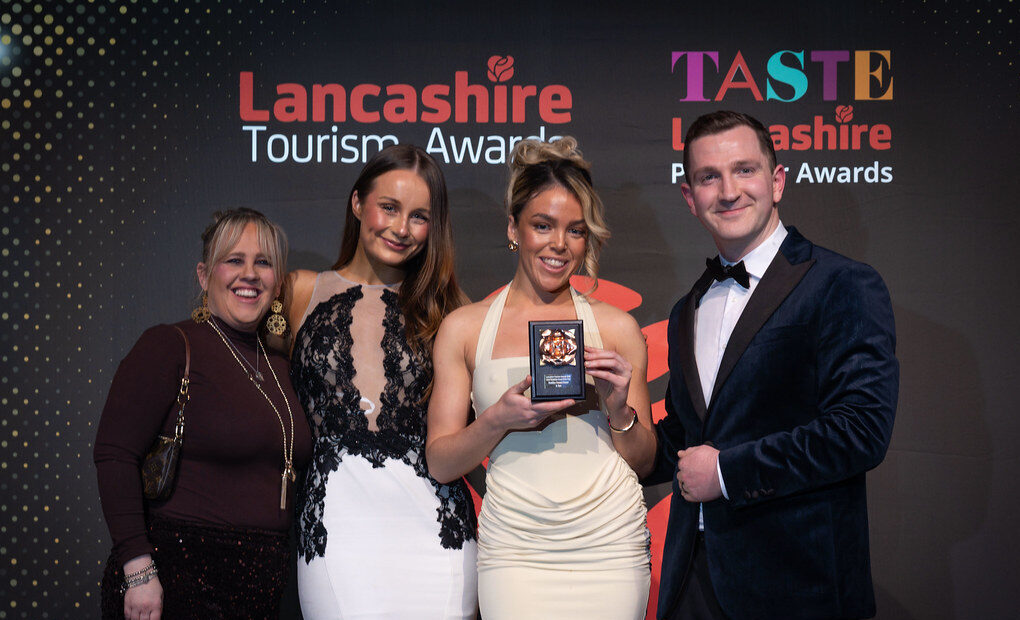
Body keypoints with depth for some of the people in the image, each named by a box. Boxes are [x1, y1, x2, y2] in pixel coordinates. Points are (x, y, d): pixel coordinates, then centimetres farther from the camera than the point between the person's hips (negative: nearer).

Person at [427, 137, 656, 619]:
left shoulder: (616, 327, 7)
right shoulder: (463, 328, 5)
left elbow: (644, 462, 12)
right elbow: (440, 463, 4)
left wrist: (619, 409, -8)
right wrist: (498, 419, -13)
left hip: (608, 544, 1)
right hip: (515, 550, 0)